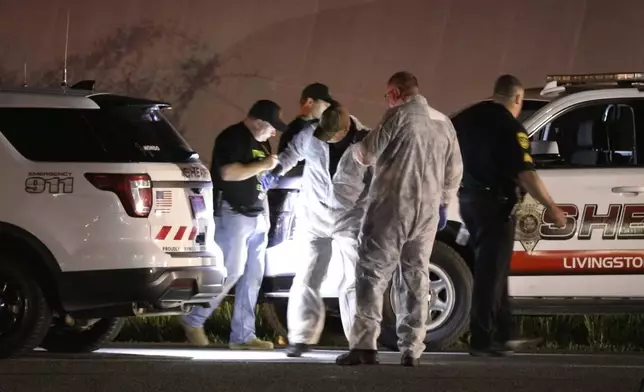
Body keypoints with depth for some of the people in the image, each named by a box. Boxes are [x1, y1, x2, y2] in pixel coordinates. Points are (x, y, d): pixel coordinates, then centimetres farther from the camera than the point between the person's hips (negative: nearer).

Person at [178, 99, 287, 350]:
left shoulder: (261, 143, 18)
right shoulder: (233, 138, -10)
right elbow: (228, 173, -23)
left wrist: (266, 214, 22)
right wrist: (263, 165, -16)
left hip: (257, 217, 9)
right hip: (233, 214, -9)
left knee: (253, 277, 5)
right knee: (232, 272, -12)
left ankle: (243, 335, 7)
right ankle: (193, 320, 2)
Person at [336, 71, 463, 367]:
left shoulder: (399, 115, -5)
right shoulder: (443, 123, 15)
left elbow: (367, 154, -5)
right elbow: (454, 171, 19)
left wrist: (358, 148, 17)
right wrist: (443, 202, 30)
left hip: (392, 206, -6)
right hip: (427, 211, 6)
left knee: (372, 274, -4)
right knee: (415, 279, 9)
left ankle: (365, 345, -13)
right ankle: (411, 350, 4)